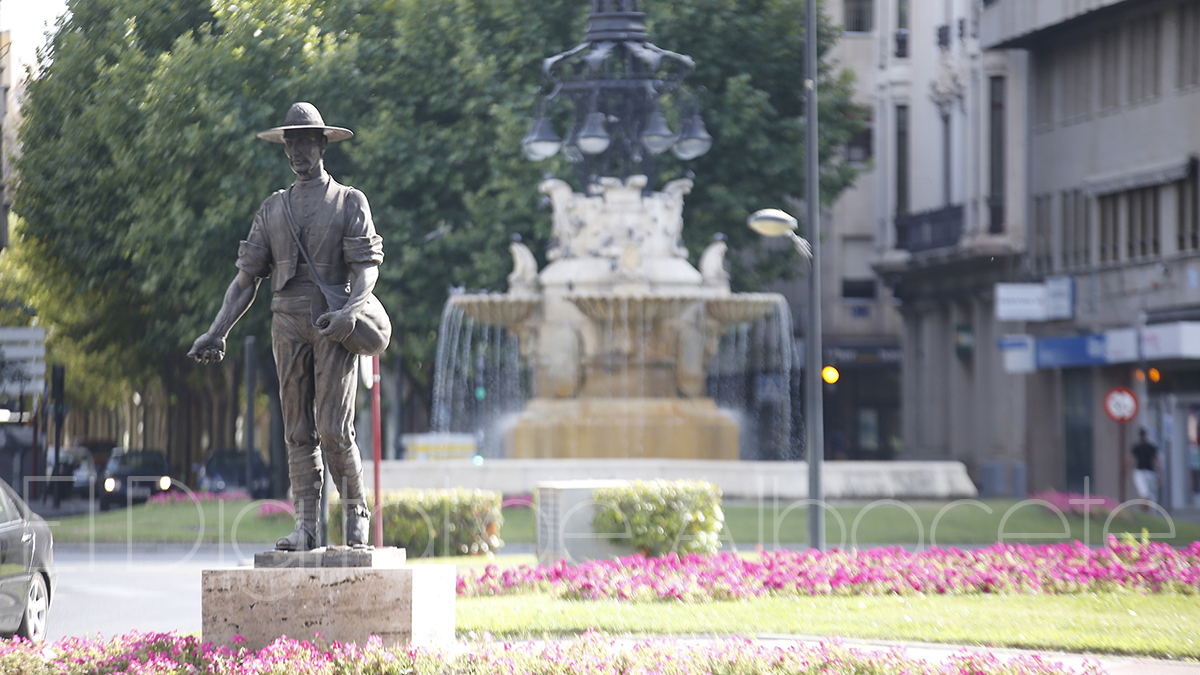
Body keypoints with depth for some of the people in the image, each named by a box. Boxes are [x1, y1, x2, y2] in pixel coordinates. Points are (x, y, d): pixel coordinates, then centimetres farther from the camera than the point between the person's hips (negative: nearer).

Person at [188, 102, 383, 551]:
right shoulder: (273, 209, 17)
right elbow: (246, 279, 15)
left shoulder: (350, 203, 6)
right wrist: (217, 333, 5)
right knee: (299, 431, 1)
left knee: (334, 430, -11)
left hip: (334, 326, -4)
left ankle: (356, 511, 7)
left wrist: (351, 311, -26)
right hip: (288, 324, 4)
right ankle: (305, 527, 1)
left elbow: (367, 267, -6)